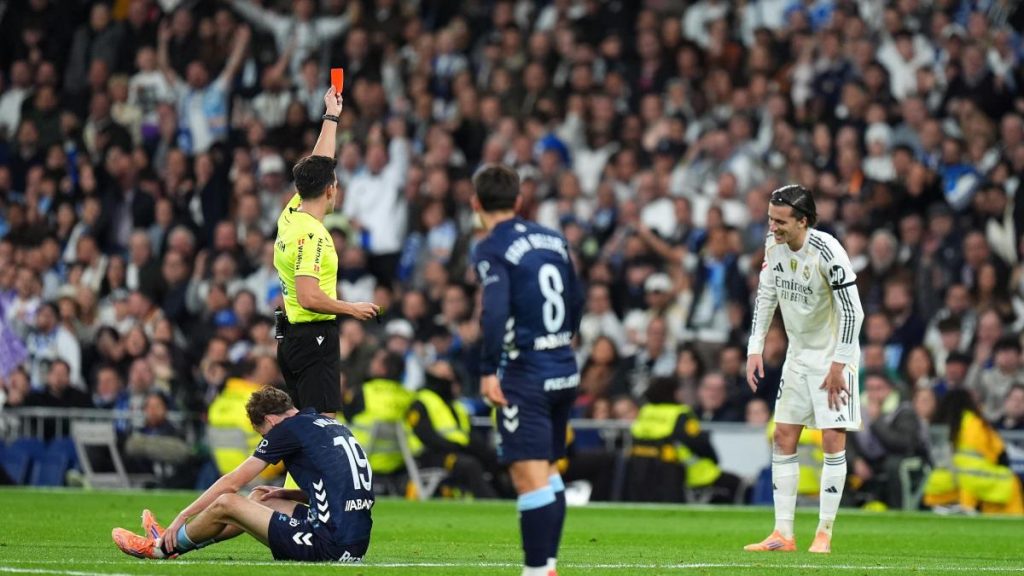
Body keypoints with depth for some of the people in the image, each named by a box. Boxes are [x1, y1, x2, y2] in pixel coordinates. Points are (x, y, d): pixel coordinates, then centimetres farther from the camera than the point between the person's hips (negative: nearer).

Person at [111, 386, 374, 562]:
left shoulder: (289, 429, -4)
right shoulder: (331, 424, 17)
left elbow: (232, 482, 4)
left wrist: (182, 516, 13)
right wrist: (286, 494, 21)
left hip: (328, 544, -9)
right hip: (357, 541, 9)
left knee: (225, 503, 2)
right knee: (258, 498, 26)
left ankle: (163, 546, 25)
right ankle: (177, 539, 37)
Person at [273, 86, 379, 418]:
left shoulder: (291, 216, 8)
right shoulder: (311, 235, -18)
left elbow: (317, 167, 23)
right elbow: (309, 297, -25)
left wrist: (332, 116, 30)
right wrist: (352, 309, -12)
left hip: (292, 336, 10)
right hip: (315, 336, -10)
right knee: (324, 423, -13)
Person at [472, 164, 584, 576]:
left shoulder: (492, 250, -10)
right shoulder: (553, 240, 11)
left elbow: (495, 312, -23)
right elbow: (577, 301, 19)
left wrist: (488, 371, -20)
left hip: (525, 375, -8)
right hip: (564, 369, 8)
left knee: (530, 478, -9)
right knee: (547, 469, 20)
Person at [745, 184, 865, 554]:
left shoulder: (828, 253, -25)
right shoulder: (774, 245, -4)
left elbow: (852, 312, -21)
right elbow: (766, 295, 9)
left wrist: (838, 366, -21)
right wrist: (755, 349, 2)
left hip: (834, 357, -7)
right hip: (799, 354, 7)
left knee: (833, 440, -9)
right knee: (783, 437, 3)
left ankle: (824, 533, -3)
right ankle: (783, 534, 6)